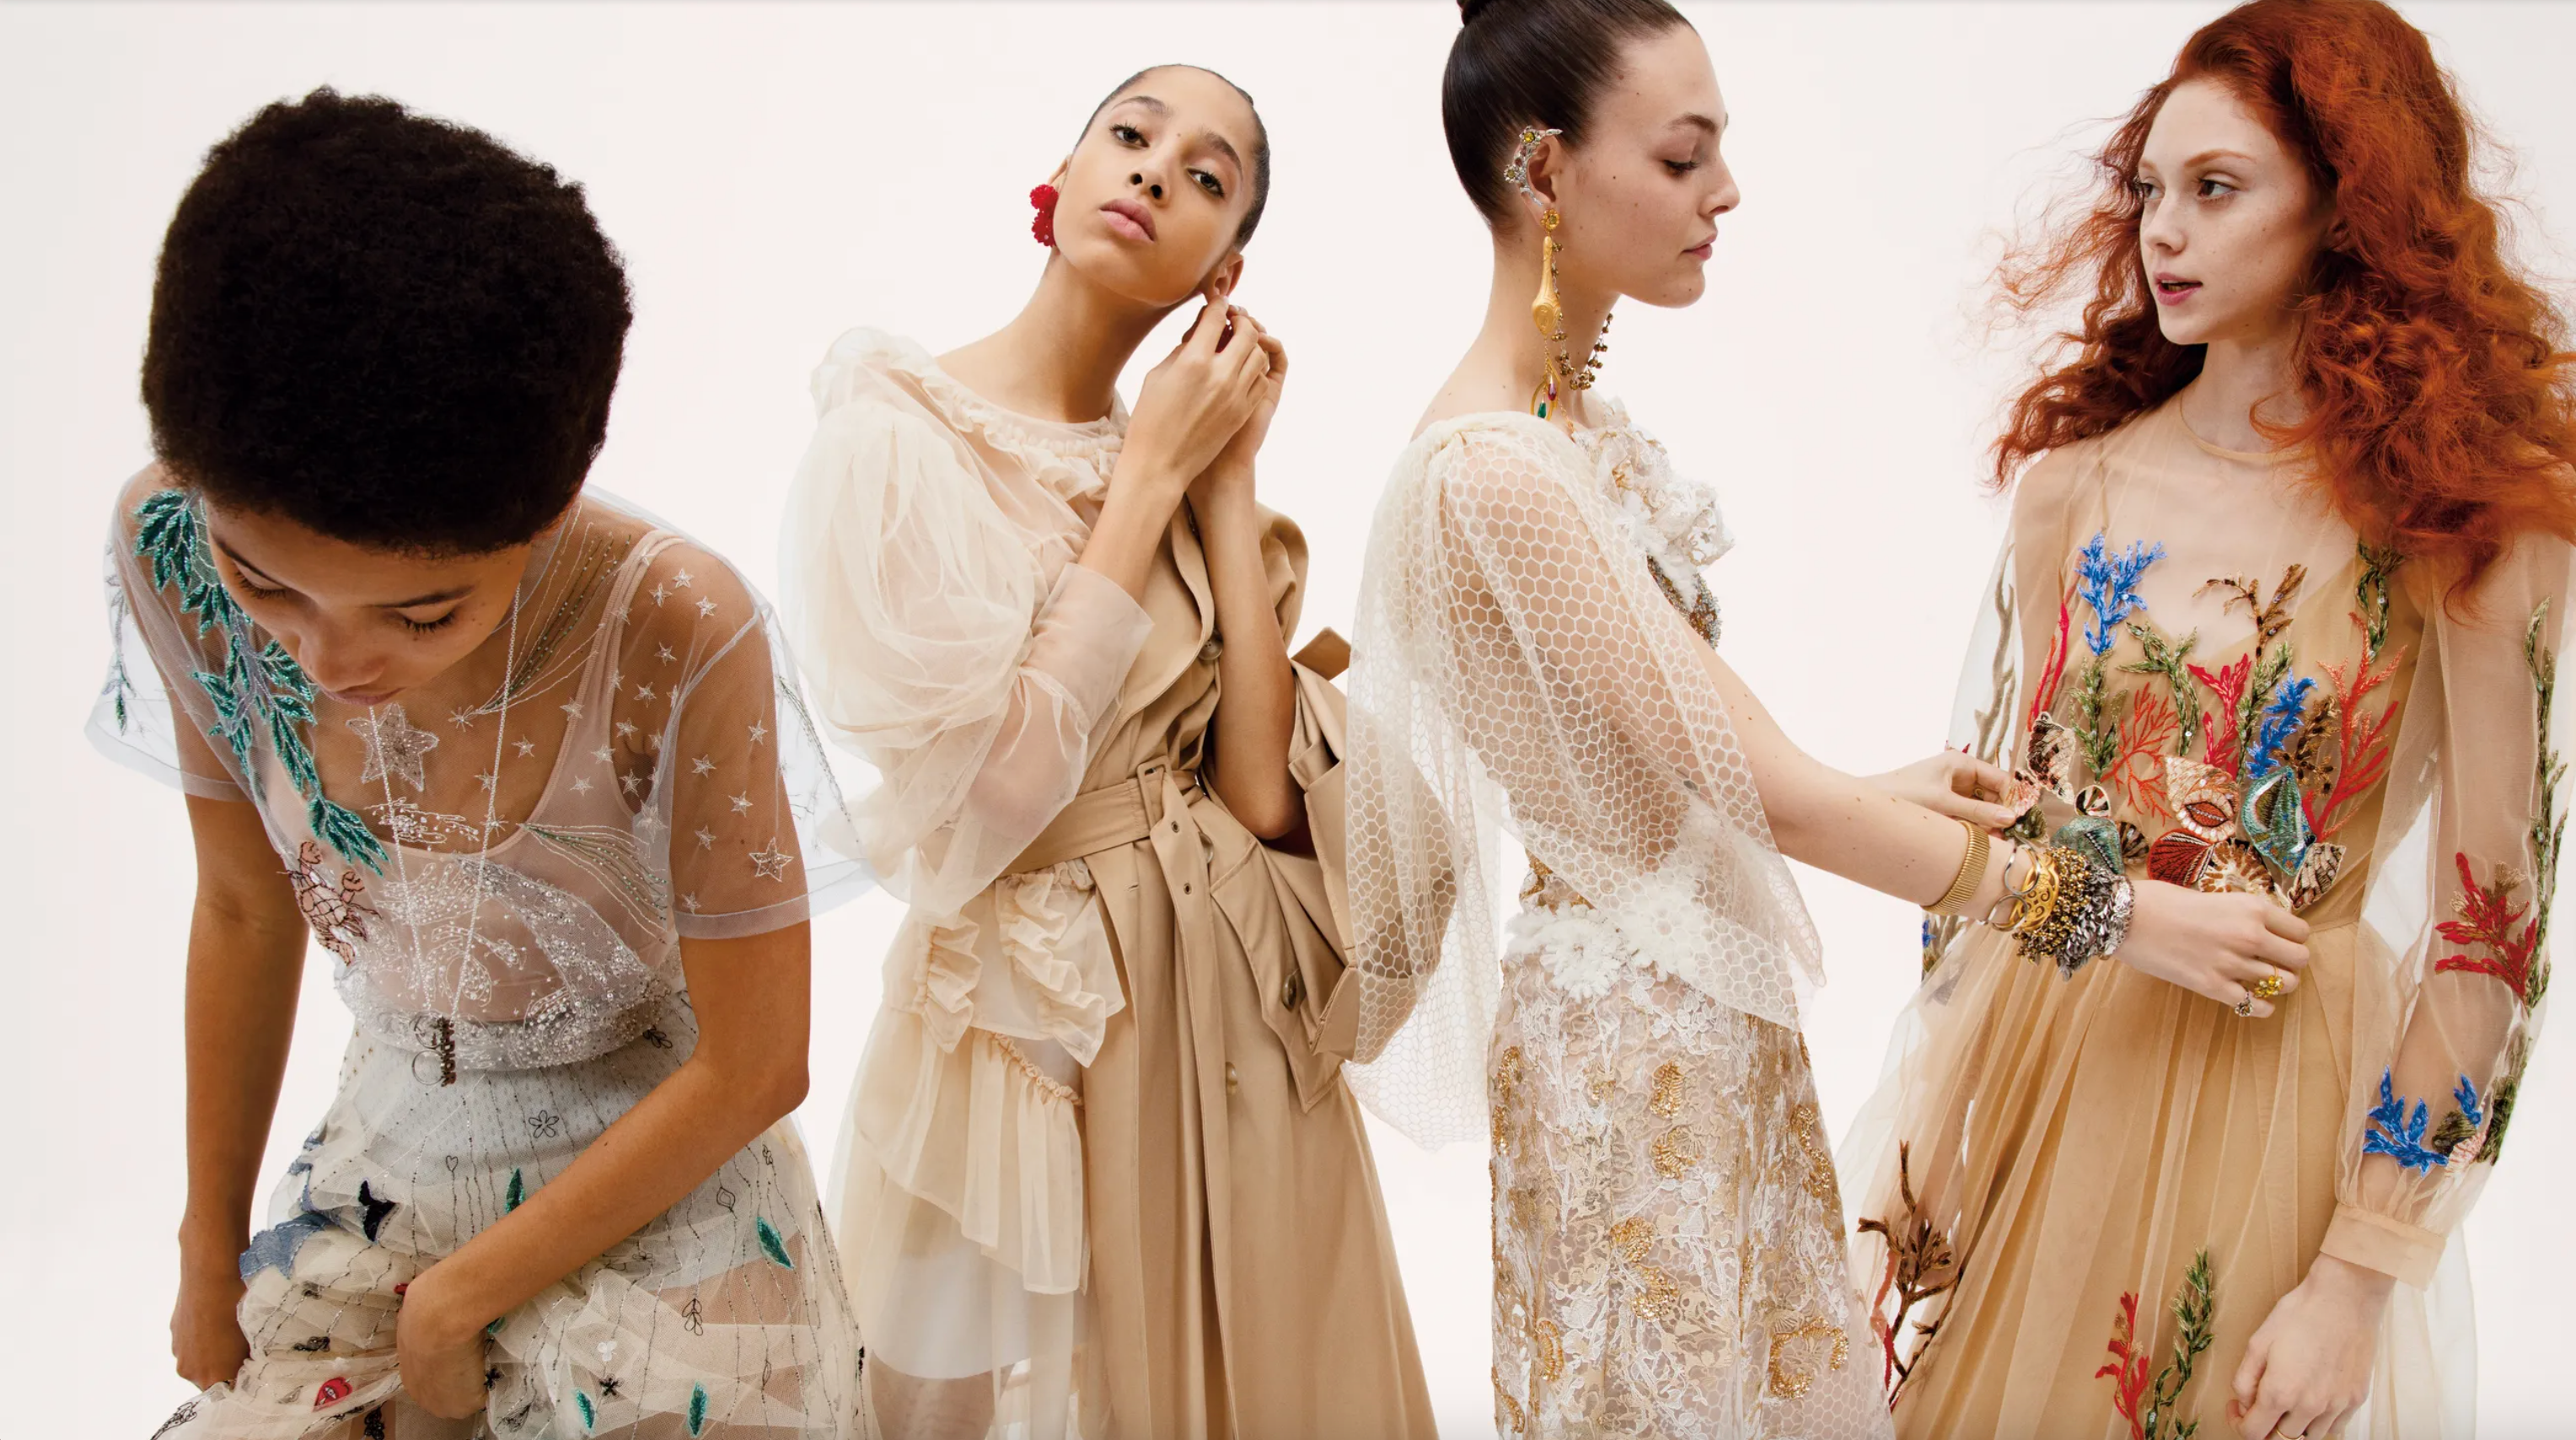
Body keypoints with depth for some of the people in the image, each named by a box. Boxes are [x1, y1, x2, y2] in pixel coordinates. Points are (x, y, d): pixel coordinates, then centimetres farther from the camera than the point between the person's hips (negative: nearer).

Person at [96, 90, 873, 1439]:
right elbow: (245, 906, -1)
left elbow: (754, 1067, -19)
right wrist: (210, 1254, 7)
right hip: (389, 1153, 4)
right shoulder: (172, 552, -19)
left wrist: (454, 1306, -12)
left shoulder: (678, 633, -31)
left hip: (658, 1177, -3)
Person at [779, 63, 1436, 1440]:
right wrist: (1147, 482, -14)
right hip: (1039, 1035, -5)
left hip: (1239, 1027, 5)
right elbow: (989, 789, -22)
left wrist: (1226, 480, -6)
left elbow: (1265, 791, -6)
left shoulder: (1183, 460, 6)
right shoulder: (894, 437, -10)